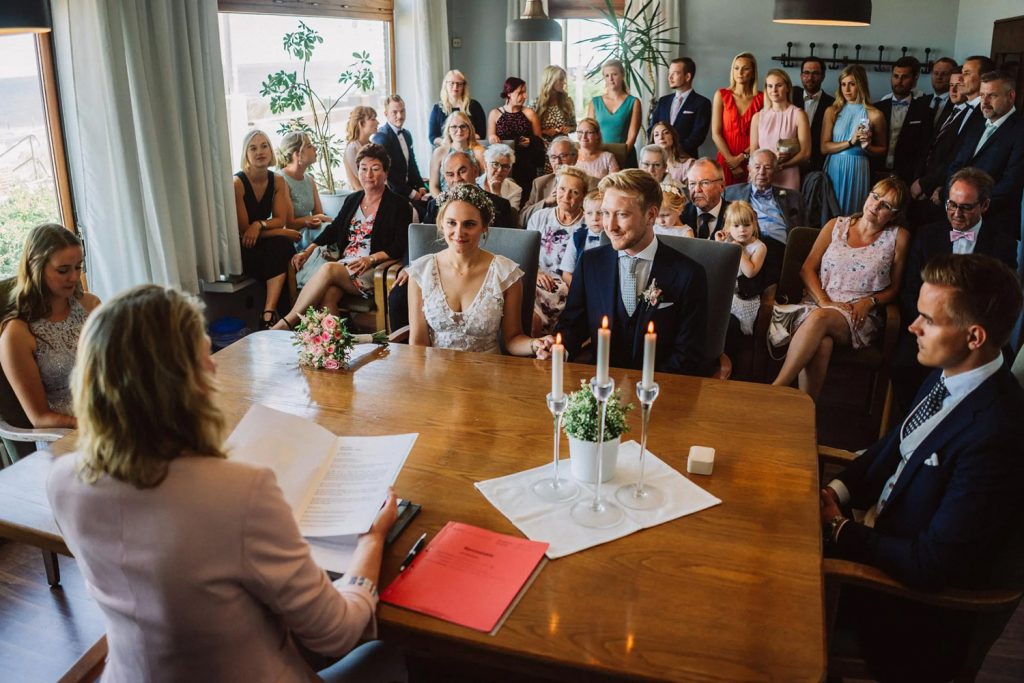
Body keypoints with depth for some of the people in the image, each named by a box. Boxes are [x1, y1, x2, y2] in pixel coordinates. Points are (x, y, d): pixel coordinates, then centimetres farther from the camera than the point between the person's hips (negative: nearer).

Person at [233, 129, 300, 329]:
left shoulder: (277, 182, 0)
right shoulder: (237, 183, -18)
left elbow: (280, 220, -1)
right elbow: (243, 231, -17)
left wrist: (259, 225, -23)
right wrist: (285, 233, -16)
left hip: (263, 243, 5)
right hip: (240, 248, -5)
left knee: (282, 247, -27)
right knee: (282, 245, -30)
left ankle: (269, 313, -33)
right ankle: (272, 311, -21)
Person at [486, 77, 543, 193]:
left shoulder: (530, 114, 6)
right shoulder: (495, 114, 7)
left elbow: (539, 140, 7)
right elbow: (489, 140, 12)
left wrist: (530, 142, -13)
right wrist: (492, 138, -9)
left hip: (526, 167, 0)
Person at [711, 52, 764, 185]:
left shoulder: (761, 99, 3)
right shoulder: (721, 95, 4)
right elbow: (715, 133, -1)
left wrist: (742, 157, -9)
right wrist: (731, 160, -7)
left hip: (751, 162, 0)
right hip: (726, 160, 0)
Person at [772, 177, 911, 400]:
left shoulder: (898, 237, 8)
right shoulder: (836, 226, 13)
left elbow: (894, 289, 11)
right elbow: (807, 269, 9)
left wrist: (869, 302, -9)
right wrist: (825, 302, -6)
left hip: (859, 318, -1)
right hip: (818, 304, 1)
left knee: (820, 318, -37)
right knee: (821, 343, -36)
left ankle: (776, 389, -39)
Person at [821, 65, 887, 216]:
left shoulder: (875, 115, 0)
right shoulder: (832, 111, 5)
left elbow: (882, 150, 9)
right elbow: (824, 147, -2)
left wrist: (867, 146, -11)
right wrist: (850, 142, -14)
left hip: (858, 170, -1)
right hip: (833, 169, 2)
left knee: (852, 214, 3)